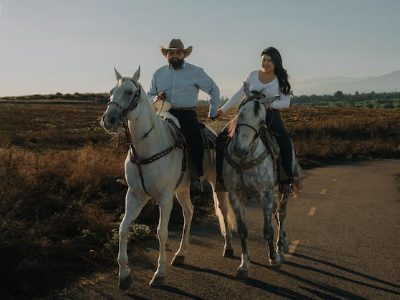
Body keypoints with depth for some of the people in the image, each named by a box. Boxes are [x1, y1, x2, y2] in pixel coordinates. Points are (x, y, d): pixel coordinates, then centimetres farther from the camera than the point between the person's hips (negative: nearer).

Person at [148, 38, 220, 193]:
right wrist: (156, 98, -2)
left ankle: (196, 177, -15)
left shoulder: (195, 72, 7)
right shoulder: (159, 73, 15)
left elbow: (213, 90, 16)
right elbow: (149, 95, 22)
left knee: (195, 140, -27)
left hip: (186, 115, -3)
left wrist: (213, 112, 14)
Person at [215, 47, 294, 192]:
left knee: (285, 142, -29)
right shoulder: (253, 75, 7)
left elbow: (286, 102, -6)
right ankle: (221, 177, -2)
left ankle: (286, 180, -14)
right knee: (222, 138, -11)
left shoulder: (281, 80, 0)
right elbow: (239, 95, 12)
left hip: (271, 116, -2)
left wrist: (270, 104, -25)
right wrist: (223, 110, 8)